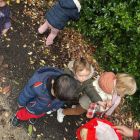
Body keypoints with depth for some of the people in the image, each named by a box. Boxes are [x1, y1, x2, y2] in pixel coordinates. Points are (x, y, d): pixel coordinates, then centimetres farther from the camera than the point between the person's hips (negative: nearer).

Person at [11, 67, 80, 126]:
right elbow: (26, 94, -24)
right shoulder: (37, 85, -47)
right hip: (32, 107, -3)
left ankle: (33, 116, 69)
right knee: (24, 115, 29)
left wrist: (55, 107, 10)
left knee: (38, 115, 35)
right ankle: (18, 116, 63)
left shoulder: (63, 89, -34)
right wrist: (21, 103, -5)